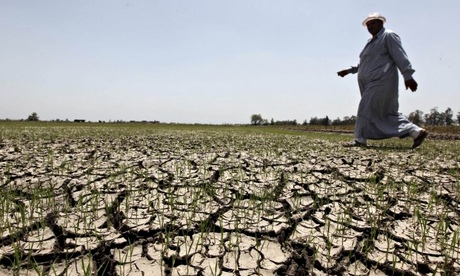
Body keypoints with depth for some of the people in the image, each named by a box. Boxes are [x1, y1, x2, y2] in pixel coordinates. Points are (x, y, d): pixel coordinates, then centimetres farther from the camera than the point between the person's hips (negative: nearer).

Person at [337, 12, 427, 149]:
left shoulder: (388, 36, -2)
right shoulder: (371, 41, 25)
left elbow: (400, 57, -12)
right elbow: (364, 64, 31)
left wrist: (408, 76, -19)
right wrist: (349, 70, 24)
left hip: (381, 82, -9)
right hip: (371, 84, 9)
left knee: (366, 110, -10)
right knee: (389, 112, 7)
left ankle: (360, 140, -4)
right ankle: (417, 132, 12)